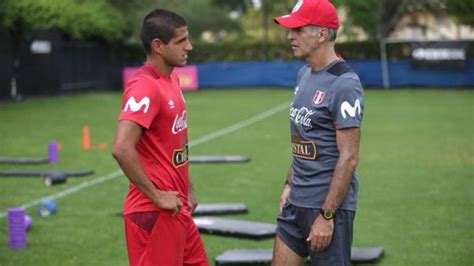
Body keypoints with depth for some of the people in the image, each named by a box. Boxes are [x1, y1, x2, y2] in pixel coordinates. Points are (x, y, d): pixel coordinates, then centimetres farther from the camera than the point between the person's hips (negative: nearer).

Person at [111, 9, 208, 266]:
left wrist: (186, 186, 15)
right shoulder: (145, 86, -19)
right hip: (154, 213, -9)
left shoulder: (172, 79, 11)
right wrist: (156, 196, -22)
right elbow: (121, 148, -29)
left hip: (177, 209, 9)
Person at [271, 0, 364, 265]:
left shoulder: (344, 85, -17)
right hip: (296, 202, 8)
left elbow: (349, 158, -19)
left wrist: (326, 215, -20)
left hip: (329, 204, -8)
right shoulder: (304, 74, 10)